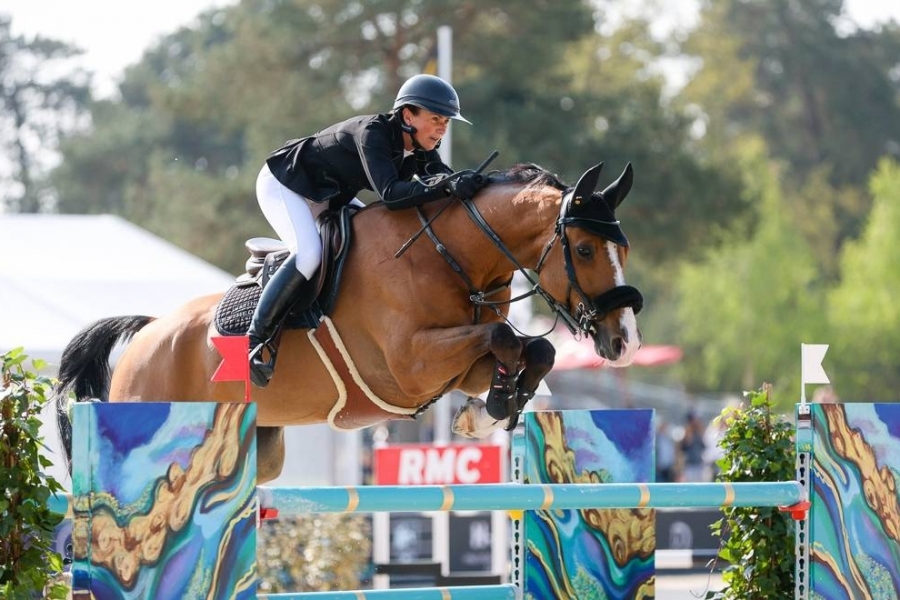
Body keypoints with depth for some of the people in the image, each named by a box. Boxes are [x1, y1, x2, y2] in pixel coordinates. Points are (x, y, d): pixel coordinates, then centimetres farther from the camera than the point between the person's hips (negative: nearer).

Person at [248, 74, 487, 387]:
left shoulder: (420, 149, -8)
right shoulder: (372, 133, -33)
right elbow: (390, 194, -44)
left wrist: (468, 182, -39)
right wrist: (446, 186, -54)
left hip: (328, 196, 9)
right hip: (282, 184, -9)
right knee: (309, 253, -30)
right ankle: (256, 340, -22)